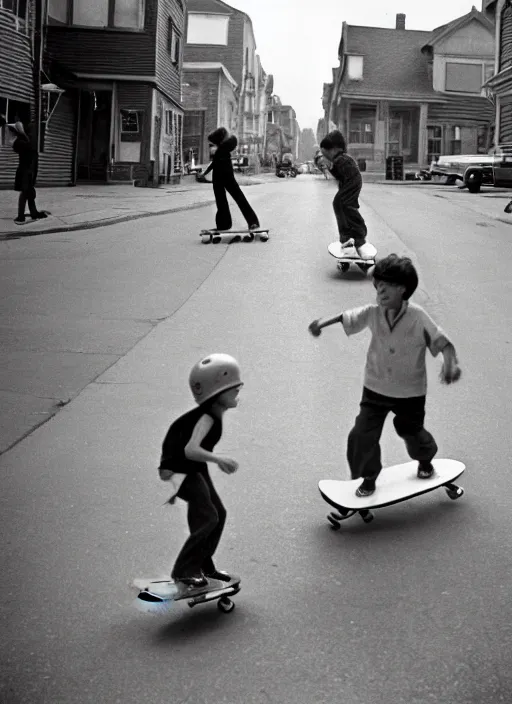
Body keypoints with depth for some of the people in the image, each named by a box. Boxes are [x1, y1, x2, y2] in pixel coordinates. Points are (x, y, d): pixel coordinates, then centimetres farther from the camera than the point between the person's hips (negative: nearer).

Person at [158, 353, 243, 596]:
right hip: (180, 470, -10)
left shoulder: (214, 415, 5)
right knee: (208, 518, -14)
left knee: (218, 514, 14)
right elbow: (190, 449, -39)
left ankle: (203, 566, 28)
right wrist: (219, 459, -44)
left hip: (195, 469, 10)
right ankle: (183, 572, -5)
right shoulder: (206, 418, -25)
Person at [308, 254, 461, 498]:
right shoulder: (373, 313, -15)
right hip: (375, 388, 2)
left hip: (410, 392, -2)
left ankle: (425, 459, 55)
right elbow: (347, 317, -2)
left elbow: (443, 343, -21)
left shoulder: (418, 317, -23)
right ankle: (368, 478, 22)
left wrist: (451, 363, -41)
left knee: (412, 432, 20)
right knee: (362, 436, -3)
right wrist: (322, 323, -20)